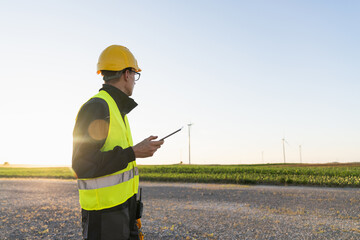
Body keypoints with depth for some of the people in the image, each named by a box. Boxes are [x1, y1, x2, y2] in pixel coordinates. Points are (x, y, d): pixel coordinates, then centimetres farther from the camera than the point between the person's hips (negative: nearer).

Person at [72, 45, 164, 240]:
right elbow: (83, 166, -23)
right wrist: (133, 152, -24)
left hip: (123, 205, 9)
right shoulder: (96, 107, -17)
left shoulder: (116, 109, 13)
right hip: (104, 211, -9)